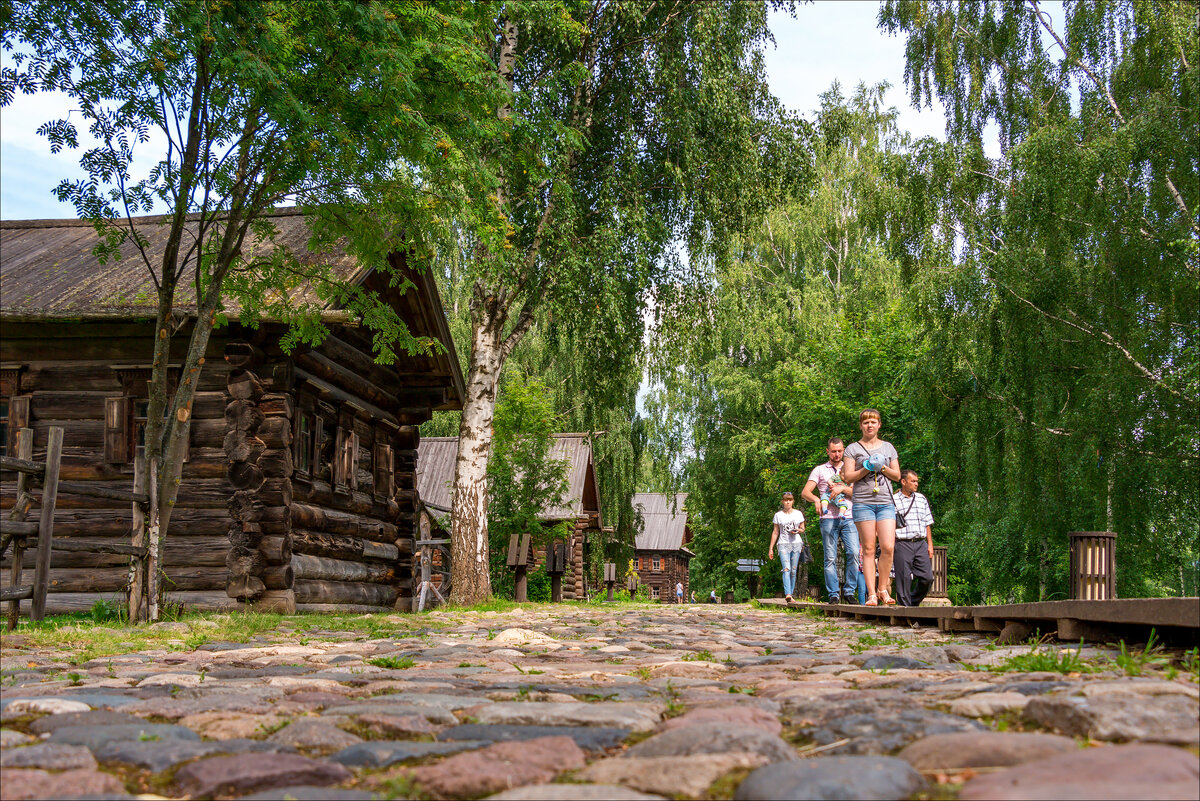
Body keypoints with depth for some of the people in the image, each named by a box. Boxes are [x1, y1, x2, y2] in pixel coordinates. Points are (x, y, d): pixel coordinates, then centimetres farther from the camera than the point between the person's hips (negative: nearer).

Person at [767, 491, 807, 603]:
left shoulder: (798, 514, 10)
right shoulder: (778, 515, 7)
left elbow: (803, 529, 17)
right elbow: (775, 532, 10)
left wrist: (798, 530, -8)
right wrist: (770, 548, 7)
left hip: (796, 544, 2)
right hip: (783, 544, -2)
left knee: (793, 571, 0)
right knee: (786, 569, -18)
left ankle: (790, 594, 8)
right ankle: (788, 595, -30)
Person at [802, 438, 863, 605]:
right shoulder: (819, 470, 14)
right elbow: (805, 492, 5)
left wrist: (842, 488, -8)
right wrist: (816, 500, -15)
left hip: (849, 518, 1)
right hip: (828, 519, -1)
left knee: (854, 553, -14)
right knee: (830, 558, -3)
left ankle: (849, 591, -4)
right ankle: (833, 595, 0)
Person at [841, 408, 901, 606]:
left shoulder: (888, 447, 17)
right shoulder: (853, 449, 8)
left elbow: (897, 476, 15)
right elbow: (848, 477, 1)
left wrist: (882, 467, -3)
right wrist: (867, 468, -11)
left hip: (885, 502, 2)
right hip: (863, 502, -2)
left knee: (888, 547, -10)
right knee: (868, 549, -4)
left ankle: (882, 589, 7)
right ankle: (871, 594, -1)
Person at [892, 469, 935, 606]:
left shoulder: (922, 499, 17)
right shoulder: (893, 500, 3)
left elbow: (928, 523, 19)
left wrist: (930, 544, 12)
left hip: (921, 543, 4)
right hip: (903, 543, -4)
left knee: (927, 577, -3)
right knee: (903, 579, -4)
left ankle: (913, 602, 17)